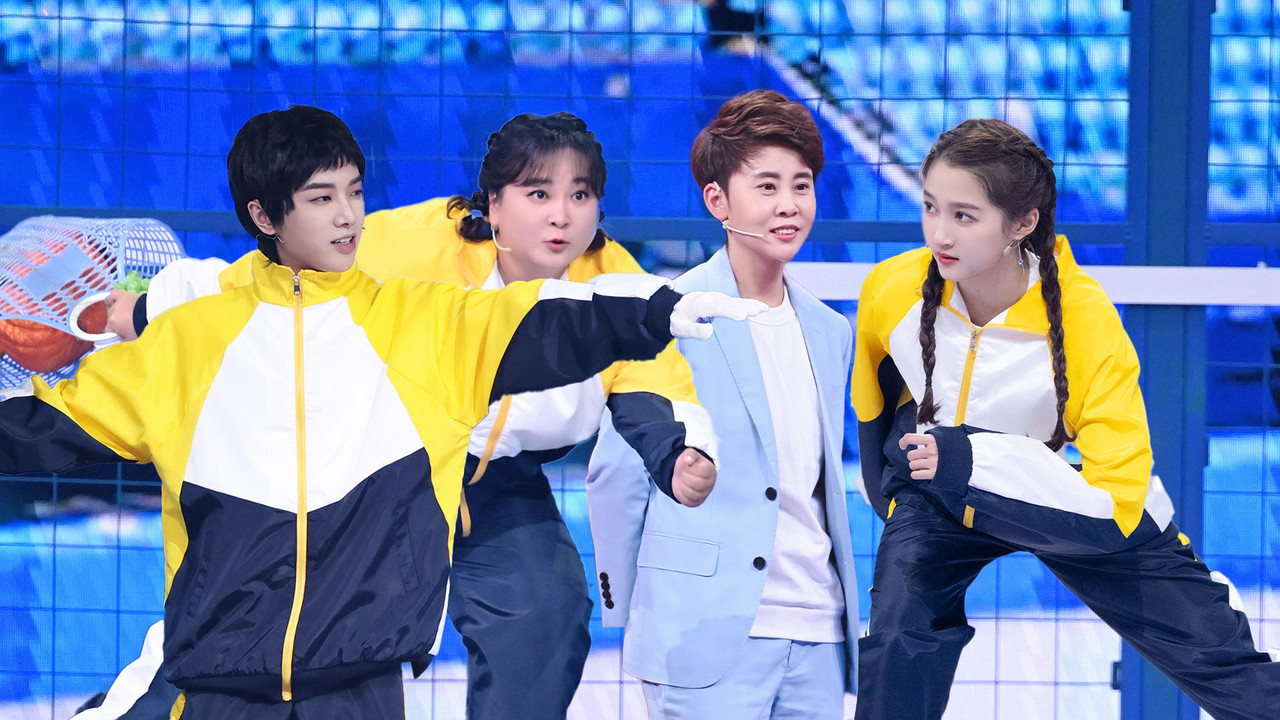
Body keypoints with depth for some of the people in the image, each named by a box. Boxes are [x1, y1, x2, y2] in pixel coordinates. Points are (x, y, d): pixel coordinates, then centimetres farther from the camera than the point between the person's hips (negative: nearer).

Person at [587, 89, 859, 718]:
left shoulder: (829, 333, 15)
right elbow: (616, 473, -3)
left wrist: (833, 605, 17)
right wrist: (629, 612, 1)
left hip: (818, 638, 6)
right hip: (710, 637, -6)